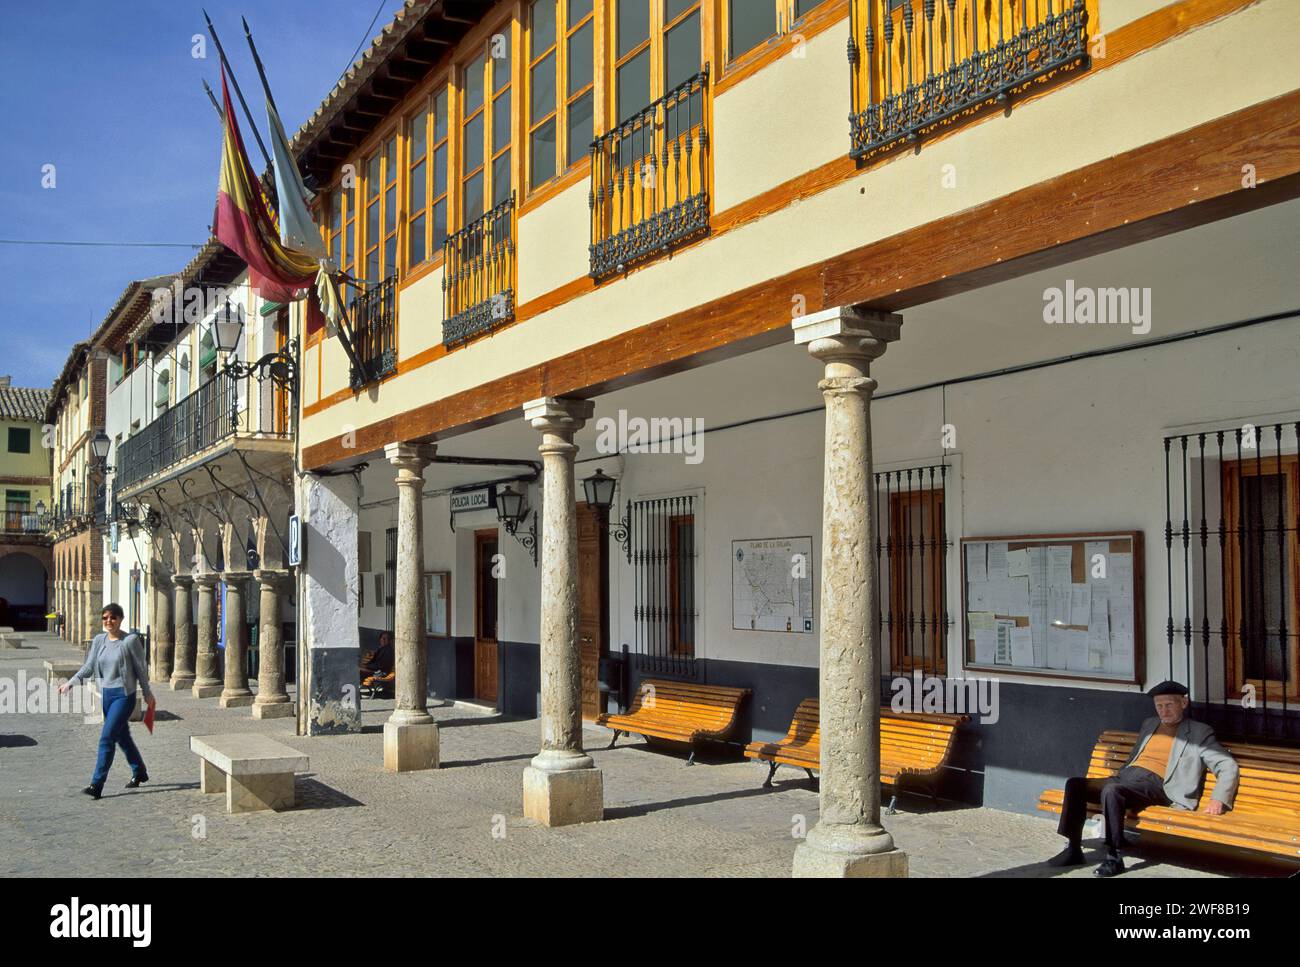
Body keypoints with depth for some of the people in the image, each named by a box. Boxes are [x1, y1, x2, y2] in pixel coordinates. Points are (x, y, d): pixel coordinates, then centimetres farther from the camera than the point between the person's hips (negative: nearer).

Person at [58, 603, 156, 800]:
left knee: (106, 737, -13)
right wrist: (71, 682, -5)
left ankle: (97, 785, -10)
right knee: (122, 736, 16)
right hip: (105, 694, 6)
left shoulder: (131, 640, -9)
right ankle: (139, 772, 34)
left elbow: (141, 668, -2)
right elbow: (89, 667, 9)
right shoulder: (99, 640, 6)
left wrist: (147, 693, 4)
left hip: (123, 695, -6)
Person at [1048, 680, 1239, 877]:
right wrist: (1118, 775, 19)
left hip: (1153, 783, -7)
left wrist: (1218, 800, -15)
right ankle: (1073, 849, -7)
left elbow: (1228, 766, 0)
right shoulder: (1149, 725, 26)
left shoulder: (1199, 732, 7)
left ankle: (1115, 858, -26)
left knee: (1111, 790, -36)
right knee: (1075, 784, -15)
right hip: (1125, 777, 7)